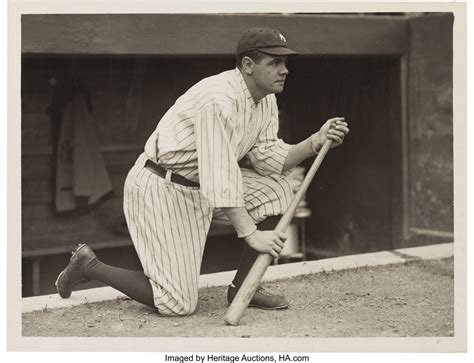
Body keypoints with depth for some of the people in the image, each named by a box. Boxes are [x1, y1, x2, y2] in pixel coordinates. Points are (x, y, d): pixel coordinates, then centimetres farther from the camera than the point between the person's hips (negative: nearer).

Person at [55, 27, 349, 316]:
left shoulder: (266, 99, 3)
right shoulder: (220, 100, -27)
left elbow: (270, 159, -1)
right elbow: (220, 179, -32)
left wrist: (316, 141, -15)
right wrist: (251, 234, -35)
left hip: (202, 185, 9)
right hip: (161, 188, -9)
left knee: (277, 188, -4)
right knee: (178, 304, -10)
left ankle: (242, 288, 6)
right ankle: (90, 265, 10)